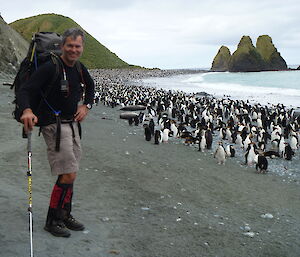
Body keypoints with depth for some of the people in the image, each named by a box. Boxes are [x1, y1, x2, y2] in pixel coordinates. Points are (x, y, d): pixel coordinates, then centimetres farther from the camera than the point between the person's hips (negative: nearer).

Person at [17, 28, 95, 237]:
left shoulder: (79, 67, 6)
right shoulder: (50, 68, -17)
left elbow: (90, 85, 26)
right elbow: (25, 91, -23)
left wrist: (86, 105, 10)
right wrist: (27, 110, -43)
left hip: (72, 124, 8)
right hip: (54, 125, -8)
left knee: (69, 173, 14)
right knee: (68, 175, -11)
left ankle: (65, 215, 29)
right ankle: (52, 221, 5)